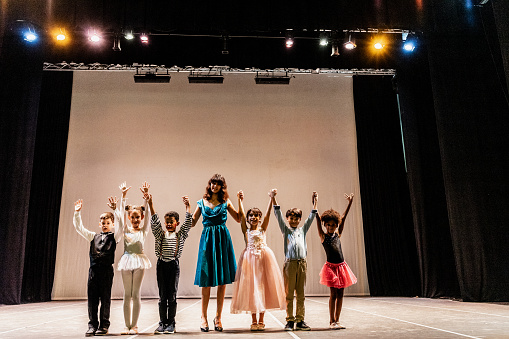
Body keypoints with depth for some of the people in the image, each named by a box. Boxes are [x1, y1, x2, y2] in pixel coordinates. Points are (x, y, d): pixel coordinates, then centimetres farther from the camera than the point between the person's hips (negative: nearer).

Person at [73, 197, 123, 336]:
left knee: (105, 298, 2)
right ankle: (92, 325, 16)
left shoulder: (114, 237, 5)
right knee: (92, 298, 5)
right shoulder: (93, 236, 16)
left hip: (106, 269, -3)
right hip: (93, 269, 3)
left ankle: (104, 325, 14)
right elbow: (79, 228, 14)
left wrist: (115, 209, -18)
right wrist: (77, 212, 5)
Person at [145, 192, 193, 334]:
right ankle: (162, 323, 16)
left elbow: (188, 221, -3)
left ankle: (171, 323, 12)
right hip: (162, 264, 2)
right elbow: (155, 221, -1)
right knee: (162, 296, 7)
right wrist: (150, 204, -11)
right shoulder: (160, 234, 9)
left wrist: (187, 205, -12)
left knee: (172, 295, 4)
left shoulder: (180, 234, 7)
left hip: (174, 265, -1)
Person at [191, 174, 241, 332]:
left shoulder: (226, 202, 9)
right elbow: (192, 223, 9)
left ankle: (218, 317, 13)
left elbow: (239, 219, 3)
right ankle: (204, 317, 12)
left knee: (222, 281, 2)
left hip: (222, 239, 0)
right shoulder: (202, 202, 11)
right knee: (206, 281, 0)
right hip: (207, 239, 0)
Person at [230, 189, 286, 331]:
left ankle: (261, 320, 12)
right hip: (250, 258, 0)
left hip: (263, 257, 1)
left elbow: (268, 213, -3)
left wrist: (271, 197, -12)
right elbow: (241, 214, -3)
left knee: (263, 286, 2)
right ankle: (254, 321, 11)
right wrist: (240, 200, -11)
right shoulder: (246, 230, 7)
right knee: (251, 287, 0)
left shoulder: (262, 229, 7)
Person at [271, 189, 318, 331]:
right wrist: (273, 200, -9)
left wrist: (315, 203, 10)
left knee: (301, 294, 6)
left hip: (302, 263, 2)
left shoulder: (303, 230, 16)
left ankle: (300, 321, 12)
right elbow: (278, 215, 0)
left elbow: (310, 218, 15)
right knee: (289, 294, 1)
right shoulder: (286, 230, 9)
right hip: (290, 263, -2)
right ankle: (290, 321, 8)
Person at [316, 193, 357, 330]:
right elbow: (318, 219, -10)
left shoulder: (338, 234, 9)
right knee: (333, 294, -4)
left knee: (340, 294, 7)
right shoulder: (323, 236, -2)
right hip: (331, 267, -5)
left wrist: (350, 203, 10)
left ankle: (337, 320, 16)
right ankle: (331, 322, 6)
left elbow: (343, 218, 9)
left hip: (341, 267, 5)